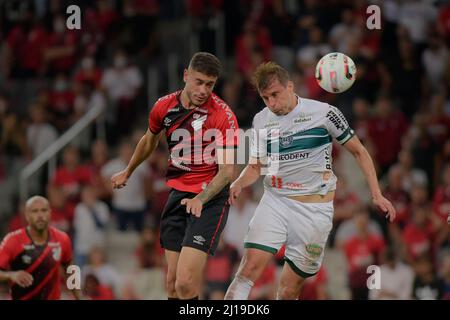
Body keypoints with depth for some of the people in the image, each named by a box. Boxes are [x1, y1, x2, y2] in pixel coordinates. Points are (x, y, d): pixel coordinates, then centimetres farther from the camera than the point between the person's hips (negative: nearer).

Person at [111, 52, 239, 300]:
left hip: (211, 198, -5)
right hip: (178, 194, 6)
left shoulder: (224, 116, -13)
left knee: (185, 283, -20)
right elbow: (149, 140, 25)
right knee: (172, 284, 5)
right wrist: (127, 173, 39)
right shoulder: (165, 107, 3)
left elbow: (227, 172, -14)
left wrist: (200, 199, -28)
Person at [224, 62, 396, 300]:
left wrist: (376, 194, -2)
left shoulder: (323, 113, -4)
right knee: (250, 266, -19)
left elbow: (359, 151, 5)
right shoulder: (260, 121, 7)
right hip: (274, 201, 2)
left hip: (315, 207, -2)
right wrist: (238, 184, -8)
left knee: (289, 289, -3)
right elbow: (255, 167, 15)